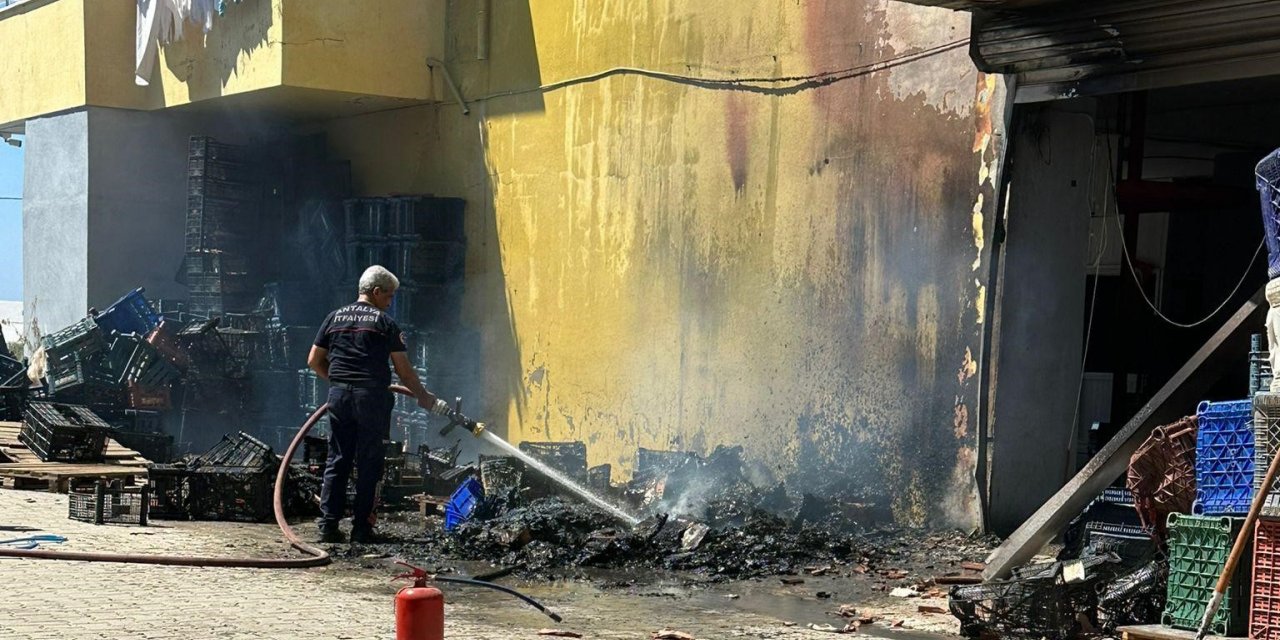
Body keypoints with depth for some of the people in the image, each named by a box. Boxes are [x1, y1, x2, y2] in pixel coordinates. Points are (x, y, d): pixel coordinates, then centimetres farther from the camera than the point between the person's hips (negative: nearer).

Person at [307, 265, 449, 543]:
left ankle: (328, 525, 3)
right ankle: (361, 528, 2)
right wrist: (424, 397, 11)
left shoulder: (335, 318, 13)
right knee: (369, 464, 2)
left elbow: (314, 361, 14)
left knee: (337, 461, 8)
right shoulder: (385, 323, 1)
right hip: (372, 395, -4)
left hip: (339, 395, 4)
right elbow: (404, 370, 1)